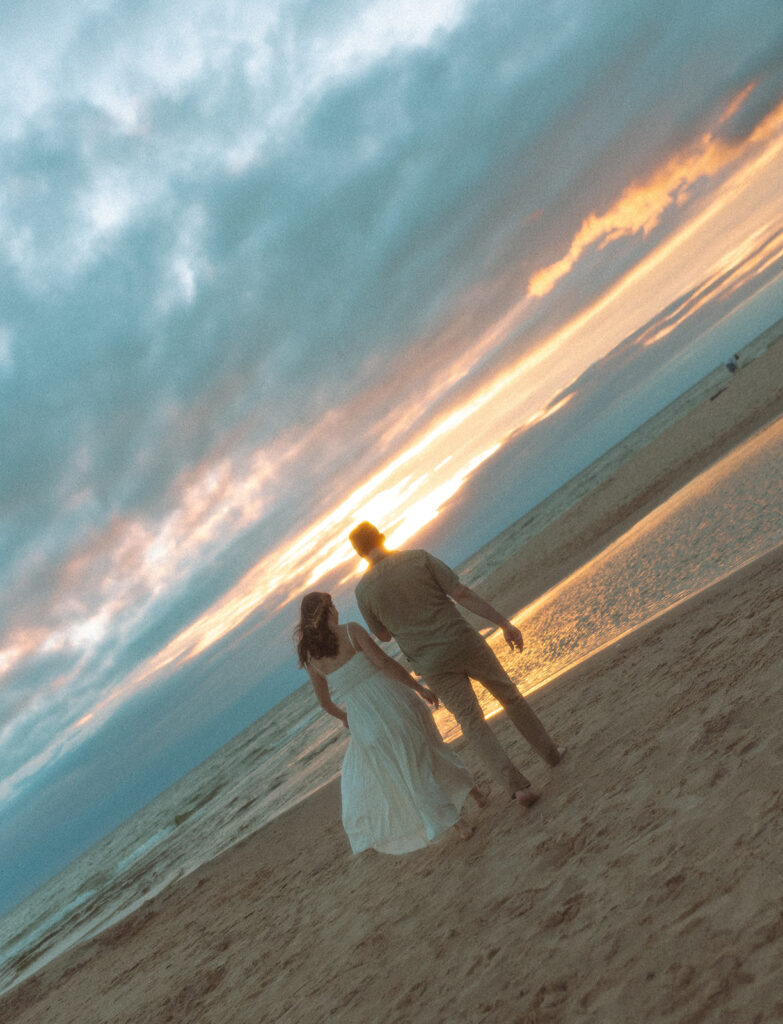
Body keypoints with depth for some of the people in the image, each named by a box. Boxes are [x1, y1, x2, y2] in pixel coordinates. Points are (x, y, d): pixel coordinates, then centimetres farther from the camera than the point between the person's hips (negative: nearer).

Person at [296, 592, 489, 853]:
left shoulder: (310, 656, 2)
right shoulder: (350, 630, -7)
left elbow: (324, 702, 10)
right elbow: (384, 662, -14)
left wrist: (343, 717, 31)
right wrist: (420, 688, -7)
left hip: (365, 722, 0)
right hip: (393, 701, 0)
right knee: (426, 748, 25)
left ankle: (458, 824, 14)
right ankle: (475, 792, 37)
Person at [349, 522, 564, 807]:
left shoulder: (363, 590, -5)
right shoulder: (420, 558, -7)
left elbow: (383, 635, 7)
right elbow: (463, 594, -10)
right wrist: (505, 623, -5)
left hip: (431, 664, 0)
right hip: (463, 643, 0)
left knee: (472, 723, 11)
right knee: (509, 695, 22)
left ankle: (517, 786, 4)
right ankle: (550, 751, 36)